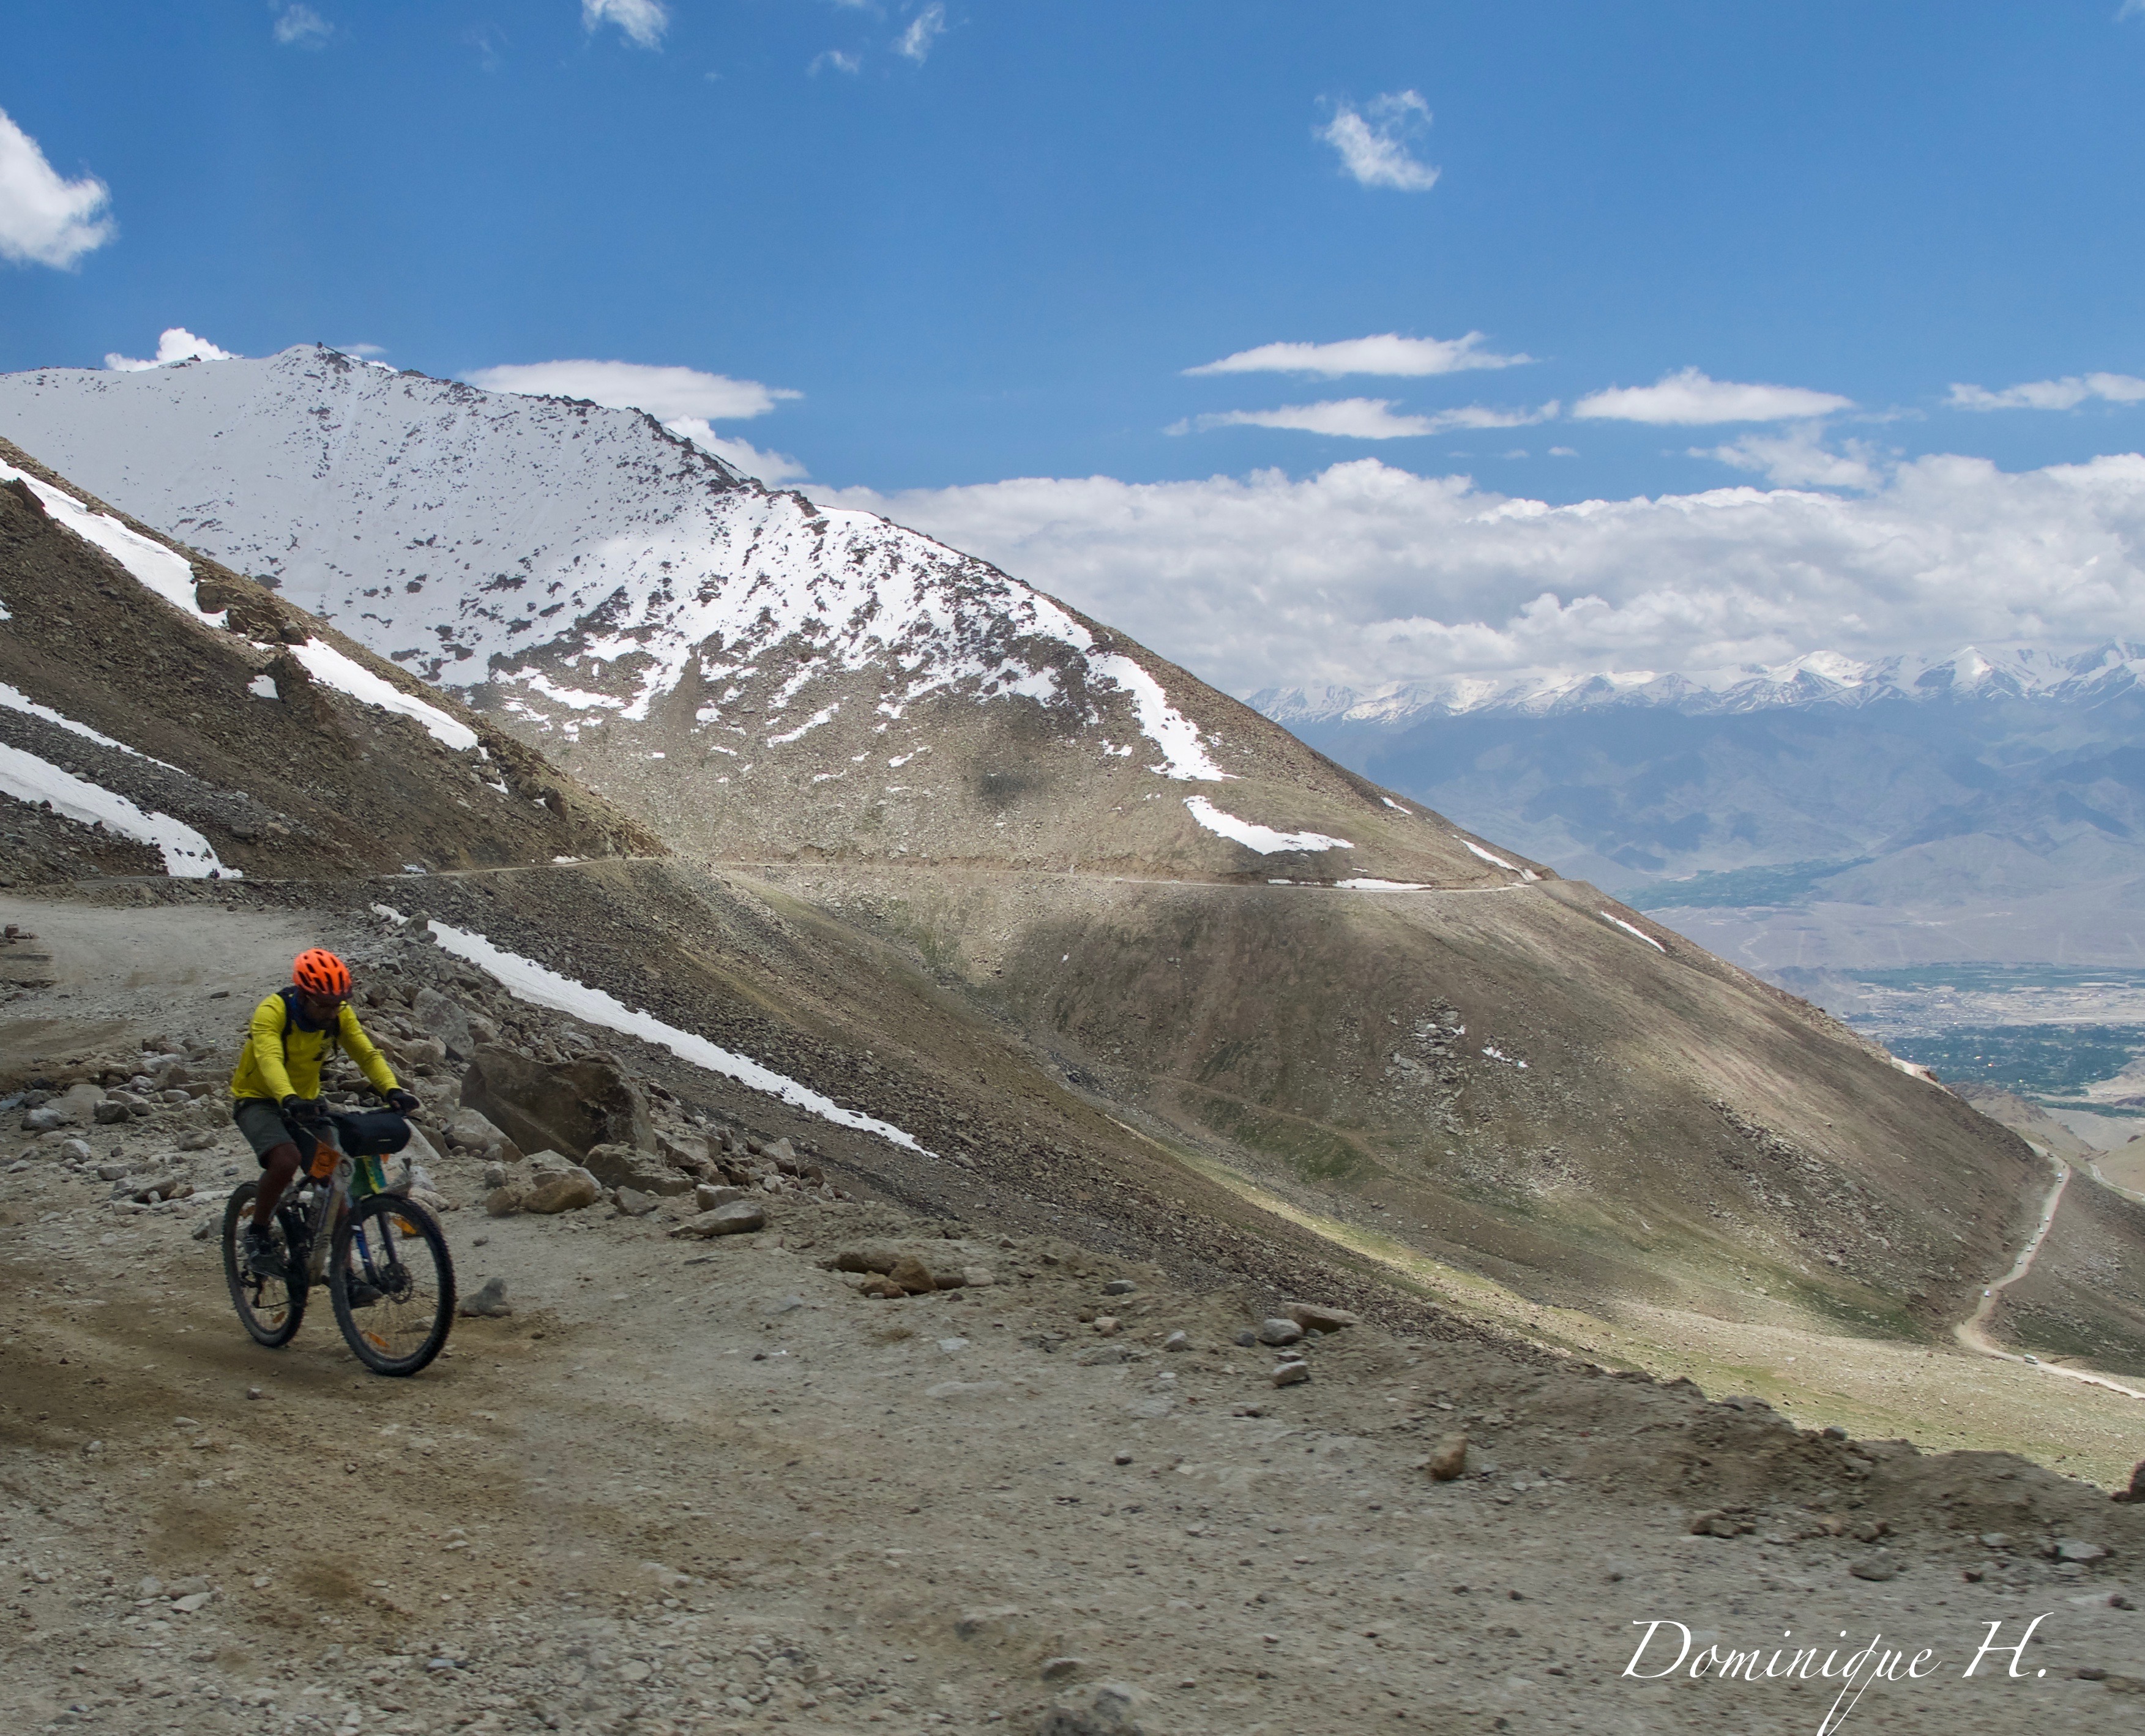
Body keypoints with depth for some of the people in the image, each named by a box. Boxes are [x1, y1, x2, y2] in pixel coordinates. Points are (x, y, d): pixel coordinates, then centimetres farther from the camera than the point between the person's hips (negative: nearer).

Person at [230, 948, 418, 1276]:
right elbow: (270, 1060, -42)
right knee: (286, 1160, -33)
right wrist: (289, 1099, -61)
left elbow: (367, 1053, -18)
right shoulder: (272, 1012, -27)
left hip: (305, 1101, 5)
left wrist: (392, 1090, -37)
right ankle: (257, 1234, -10)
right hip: (258, 1100, -5)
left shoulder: (339, 1014, -11)